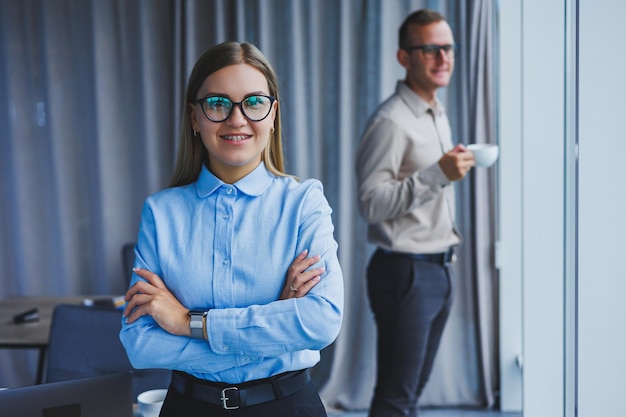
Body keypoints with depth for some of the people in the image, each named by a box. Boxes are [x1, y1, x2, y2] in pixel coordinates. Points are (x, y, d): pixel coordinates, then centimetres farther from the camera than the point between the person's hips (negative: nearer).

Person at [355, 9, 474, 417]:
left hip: (440, 269, 9)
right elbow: (371, 203, -22)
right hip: (405, 272, -9)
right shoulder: (391, 121, -15)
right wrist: (438, 174, -28)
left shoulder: (439, 115, 15)